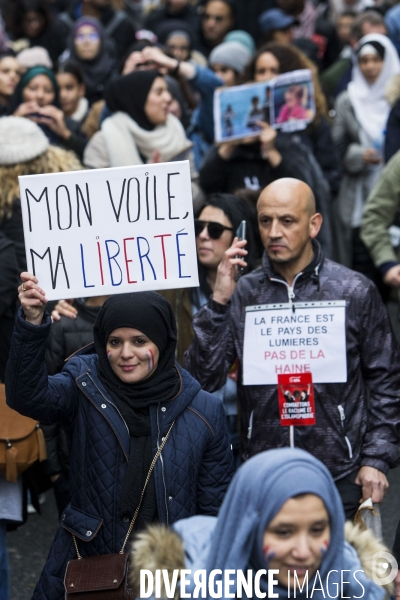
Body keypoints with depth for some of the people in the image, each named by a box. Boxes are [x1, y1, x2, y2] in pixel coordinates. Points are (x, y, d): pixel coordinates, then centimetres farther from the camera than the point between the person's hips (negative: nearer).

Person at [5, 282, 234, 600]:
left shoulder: (204, 411, -3)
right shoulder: (84, 389, -4)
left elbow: (216, 508, 3)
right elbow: (28, 394, -25)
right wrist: (33, 323, -38)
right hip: (83, 572, 0)